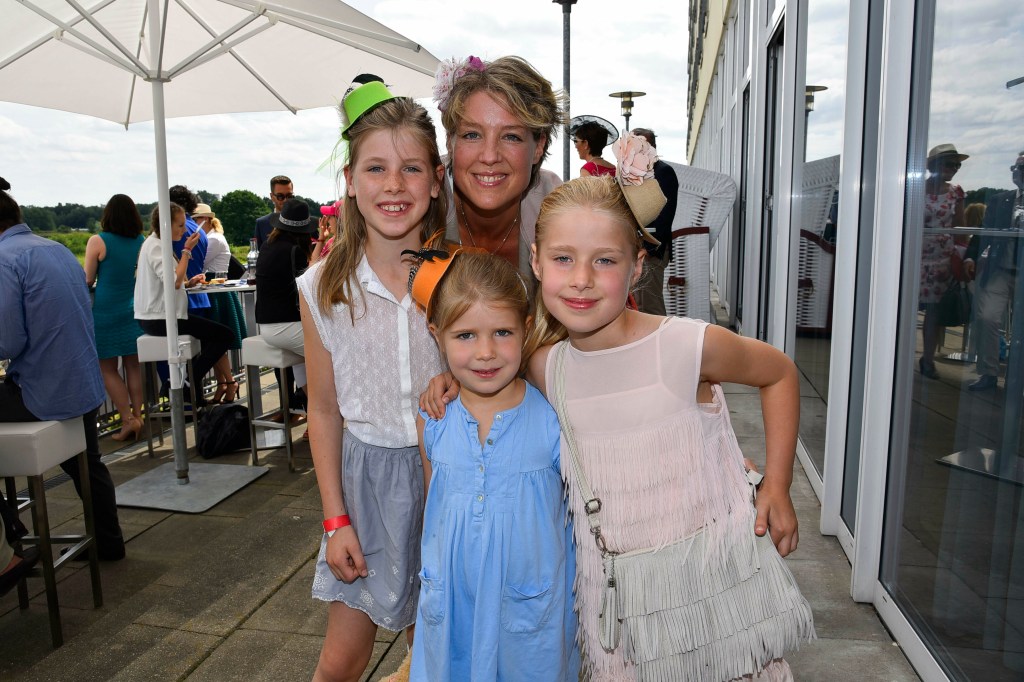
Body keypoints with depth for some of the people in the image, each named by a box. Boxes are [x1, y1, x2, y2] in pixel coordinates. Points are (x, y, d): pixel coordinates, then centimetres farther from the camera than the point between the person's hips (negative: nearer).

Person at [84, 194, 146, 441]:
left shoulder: (98, 242, -9)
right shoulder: (142, 241, 2)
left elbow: (88, 280, -1)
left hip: (106, 311, -4)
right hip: (135, 308, 4)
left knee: (107, 368, 5)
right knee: (133, 365, 10)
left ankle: (127, 420, 1)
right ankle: (137, 416, 12)